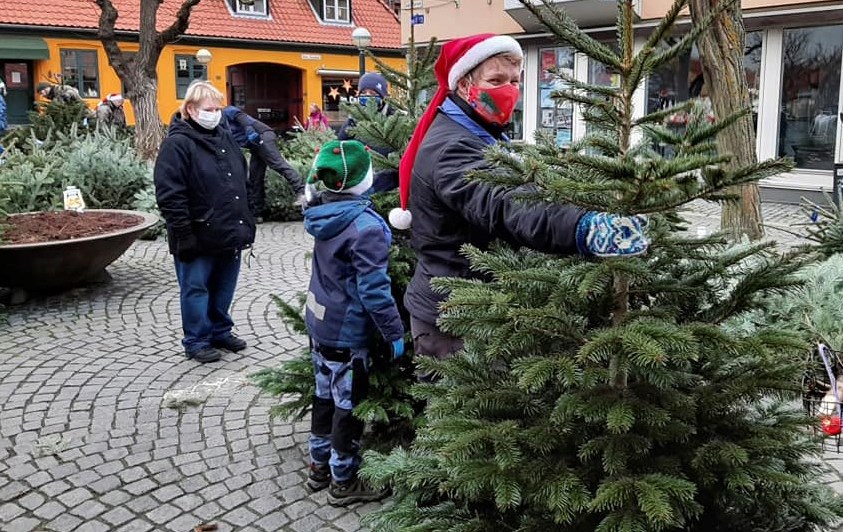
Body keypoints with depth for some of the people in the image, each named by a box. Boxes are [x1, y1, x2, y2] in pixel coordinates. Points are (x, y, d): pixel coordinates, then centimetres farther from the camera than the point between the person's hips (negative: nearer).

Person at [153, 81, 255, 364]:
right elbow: (169, 195, -17)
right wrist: (184, 235, -19)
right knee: (196, 289, 6)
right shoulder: (177, 143, -13)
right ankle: (197, 341, 18)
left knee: (224, 287, 17)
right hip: (199, 238, -7)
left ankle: (221, 331, 33)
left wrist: (245, 222, 15)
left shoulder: (225, 136, 11)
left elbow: (241, 179, 18)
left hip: (229, 233, 7)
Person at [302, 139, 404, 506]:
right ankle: (343, 482, 21)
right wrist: (395, 332, -16)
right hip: (346, 332, -8)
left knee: (325, 395, 21)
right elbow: (373, 289, -25)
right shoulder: (366, 226, -25)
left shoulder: (324, 212, -2)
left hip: (319, 323, 8)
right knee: (348, 405, 6)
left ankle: (320, 465, 36)